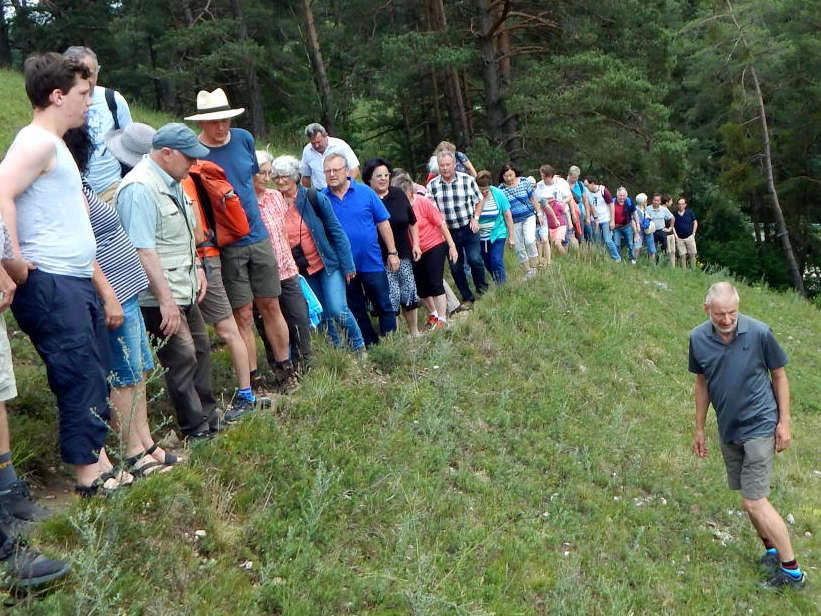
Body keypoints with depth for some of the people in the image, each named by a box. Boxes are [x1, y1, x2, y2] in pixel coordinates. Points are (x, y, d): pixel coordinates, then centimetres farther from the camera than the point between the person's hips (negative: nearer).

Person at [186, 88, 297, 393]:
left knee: (270, 306, 10)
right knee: (243, 315, 0)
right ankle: (253, 382, 10)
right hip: (225, 245, -4)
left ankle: (284, 369, 22)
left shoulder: (243, 139, 4)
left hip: (258, 237, 4)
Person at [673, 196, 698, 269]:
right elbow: (672, 226, 5)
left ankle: (693, 270, 11)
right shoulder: (674, 214, 0)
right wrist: (676, 236, -2)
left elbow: (695, 222, 11)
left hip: (689, 237, 1)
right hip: (679, 239, -1)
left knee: (692, 255, 2)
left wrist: (693, 233, 3)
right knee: (682, 256, -1)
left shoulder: (689, 212, 2)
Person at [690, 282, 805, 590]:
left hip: (760, 426, -5)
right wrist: (699, 428, 12)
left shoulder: (759, 332, -17)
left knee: (754, 502, -8)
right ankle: (771, 551, 36)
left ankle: (792, 571, 7)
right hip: (728, 429, 5)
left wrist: (784, 422, -4)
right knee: (748, 497, 16)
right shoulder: (698, 339, -6)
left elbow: (779, 375, -3)